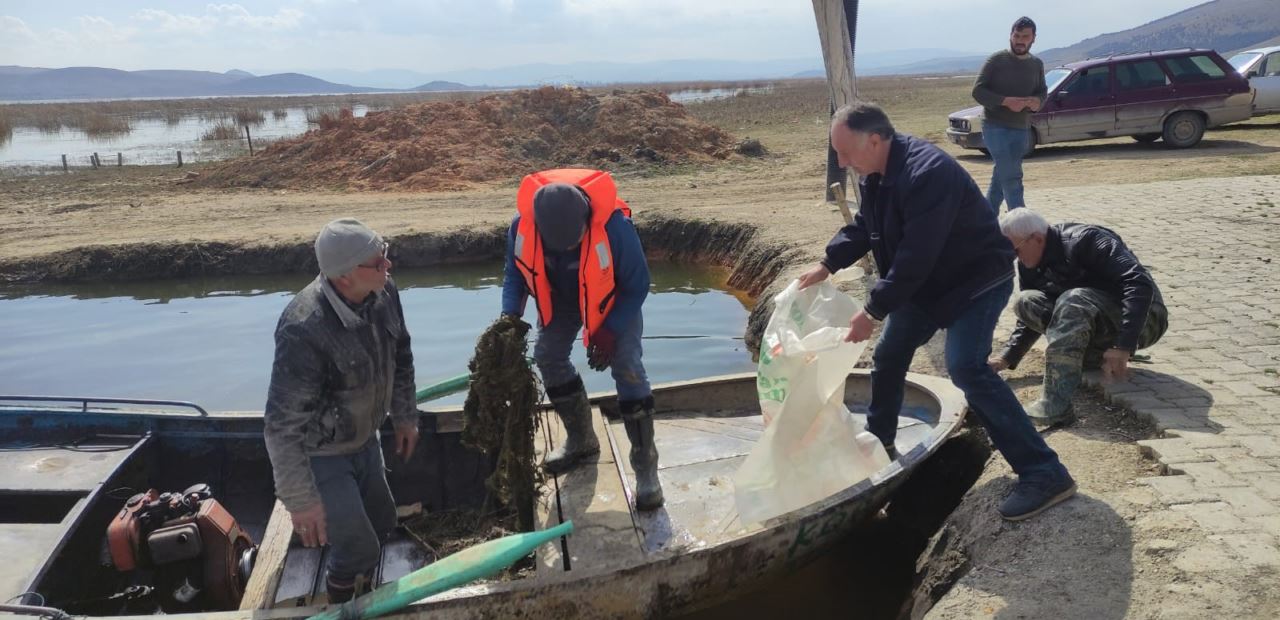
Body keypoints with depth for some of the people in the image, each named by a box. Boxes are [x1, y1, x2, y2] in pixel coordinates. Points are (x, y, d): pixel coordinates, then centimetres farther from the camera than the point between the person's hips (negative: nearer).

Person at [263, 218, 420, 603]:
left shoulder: (383, 292, -16)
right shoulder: (304, 330, -37)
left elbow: (399, 356, 4)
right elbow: (282, 426, -31)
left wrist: (405, 416, 12)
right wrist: (300, 500, -27)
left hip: (364, 439, 7)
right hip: (320, 454, -7)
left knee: (382, 522, 23)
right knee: (359, 547, 3)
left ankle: (361, 595, 52)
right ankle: (342, 607, 36)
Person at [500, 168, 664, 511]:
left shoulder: (613, 225, -39)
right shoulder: (522, 226, -29)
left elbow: (637, 285, -24)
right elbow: (516, 273, -8)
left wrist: (611, 330, -29)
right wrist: (510, 315, -23)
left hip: (613, 299, -4)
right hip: (561, 299, 4)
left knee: (627, 369, -13)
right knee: (547, 356, 5)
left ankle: (645, 464, -5)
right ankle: (581, 440, 26)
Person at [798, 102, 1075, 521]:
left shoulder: (927, 174, -33)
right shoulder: (875, 173, -3)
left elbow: (915, 258, -34)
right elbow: (863, 226, 13)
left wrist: (874, 311, -29)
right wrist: (828, 265, 3)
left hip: (977, 280, -10)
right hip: (927, 283, 10)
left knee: (966, 368, -25)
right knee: (888, 356, 17)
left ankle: (1044, 474, -21)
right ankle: (878, 441, 40)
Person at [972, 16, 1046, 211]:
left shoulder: (1037, 64, 10)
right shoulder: (996, 60, -6)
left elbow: (1042, 92, 17)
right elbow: (978, 90, -9)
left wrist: (1036, 101, -9)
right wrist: (1006, 101, -21)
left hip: (1022, 130, 5)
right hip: (996, 127, -5)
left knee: (1001, 178, 11)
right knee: (1011, 177, -13)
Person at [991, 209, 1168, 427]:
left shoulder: (1085, 240, -22)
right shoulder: (1029, 266, 2)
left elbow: (1140, 284, -31)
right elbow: (1032, 315, 15)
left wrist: (1123, 347, -38)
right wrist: (1007, 358, 3)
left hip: (1143, 319, -8)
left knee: (1073, 302, -36)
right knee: (1025, 302, -7)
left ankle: (1055, 406, -44)